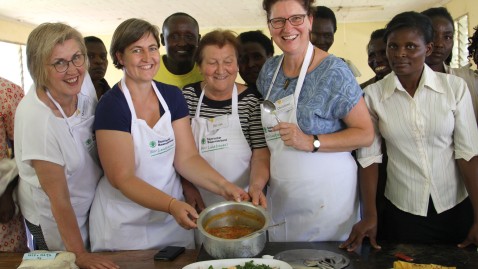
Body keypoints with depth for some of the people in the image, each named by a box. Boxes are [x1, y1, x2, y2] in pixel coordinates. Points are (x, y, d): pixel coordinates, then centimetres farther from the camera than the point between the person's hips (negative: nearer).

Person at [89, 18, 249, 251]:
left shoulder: (172, 96, 1)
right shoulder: (111, 106, -15)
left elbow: (186, 158, -2)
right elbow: (122, 178, -18)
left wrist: (224, 187, -17)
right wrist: (172, 205, -31)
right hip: (124, 223, -4)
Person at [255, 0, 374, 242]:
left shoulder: (333, 72, -14)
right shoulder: (269, 70, 4)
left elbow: (365, 134, -12)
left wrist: (312, 142, -23)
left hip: (324, 199, -5)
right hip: (279, 195, 5)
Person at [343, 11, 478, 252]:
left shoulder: (455, 87, -8)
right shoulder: (373, 94, -7)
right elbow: (369, 156, -5)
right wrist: (369, 215, -9)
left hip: (456, 208, 1)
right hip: (401, 212, 0)